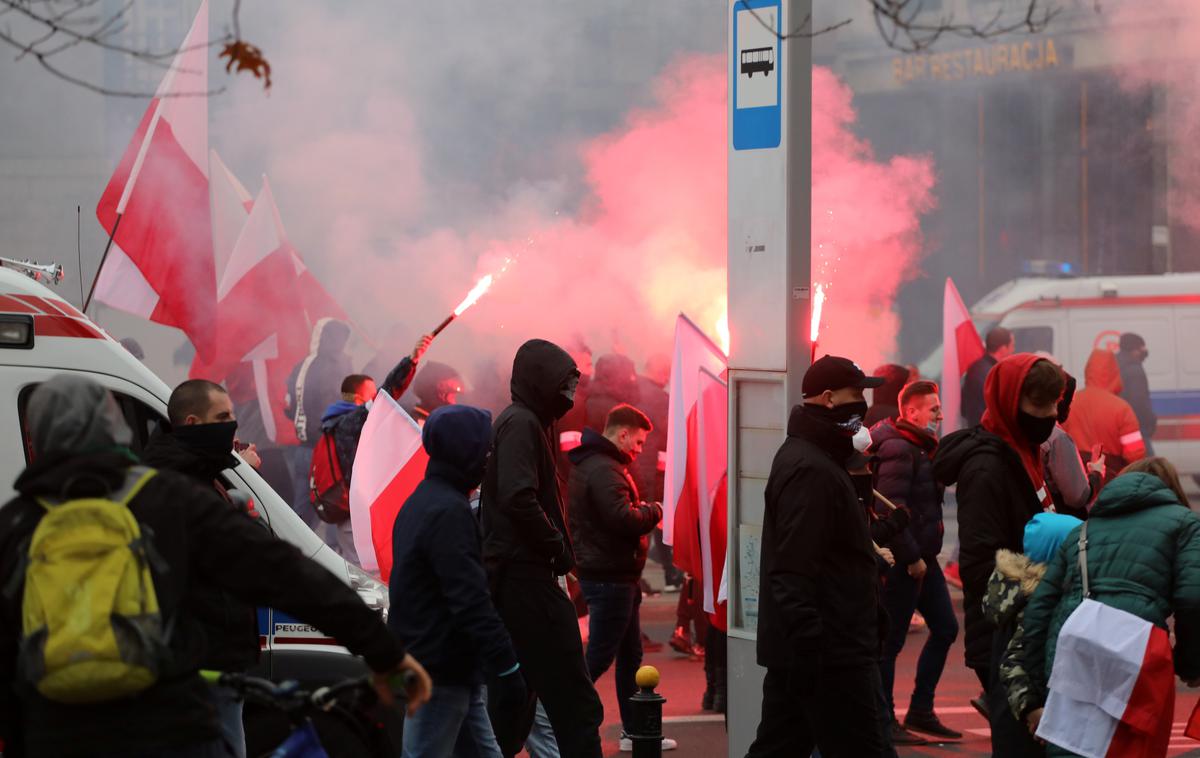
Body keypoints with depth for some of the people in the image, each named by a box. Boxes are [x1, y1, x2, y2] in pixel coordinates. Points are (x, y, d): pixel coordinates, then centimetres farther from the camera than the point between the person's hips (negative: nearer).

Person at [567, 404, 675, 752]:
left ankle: (634, 730, 21)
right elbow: (623, 518, -28)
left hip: (611, 575, 11)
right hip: (610, 576, -11)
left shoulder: (589, 465, 15)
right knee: (599, 656, -6)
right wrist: (653, 511, -11)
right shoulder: (604, 470, -19)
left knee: (630, 655, 16)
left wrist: (643, 511, 4)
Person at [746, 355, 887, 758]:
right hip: (830, 651, -11)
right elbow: (796, 572, -24)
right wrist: (809, 653, -27)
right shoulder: (812, 470, -16)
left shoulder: (801, 456, 17)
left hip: (794, 649, 11)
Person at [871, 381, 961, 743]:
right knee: (891, 640, -1)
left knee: (945, 628, 11)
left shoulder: (921, 448, 15)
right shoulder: (897, 448, -15)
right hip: (901, 562, -10)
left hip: (922, 559, 10)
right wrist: (911, 558, -19)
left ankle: (921, 711, 19)